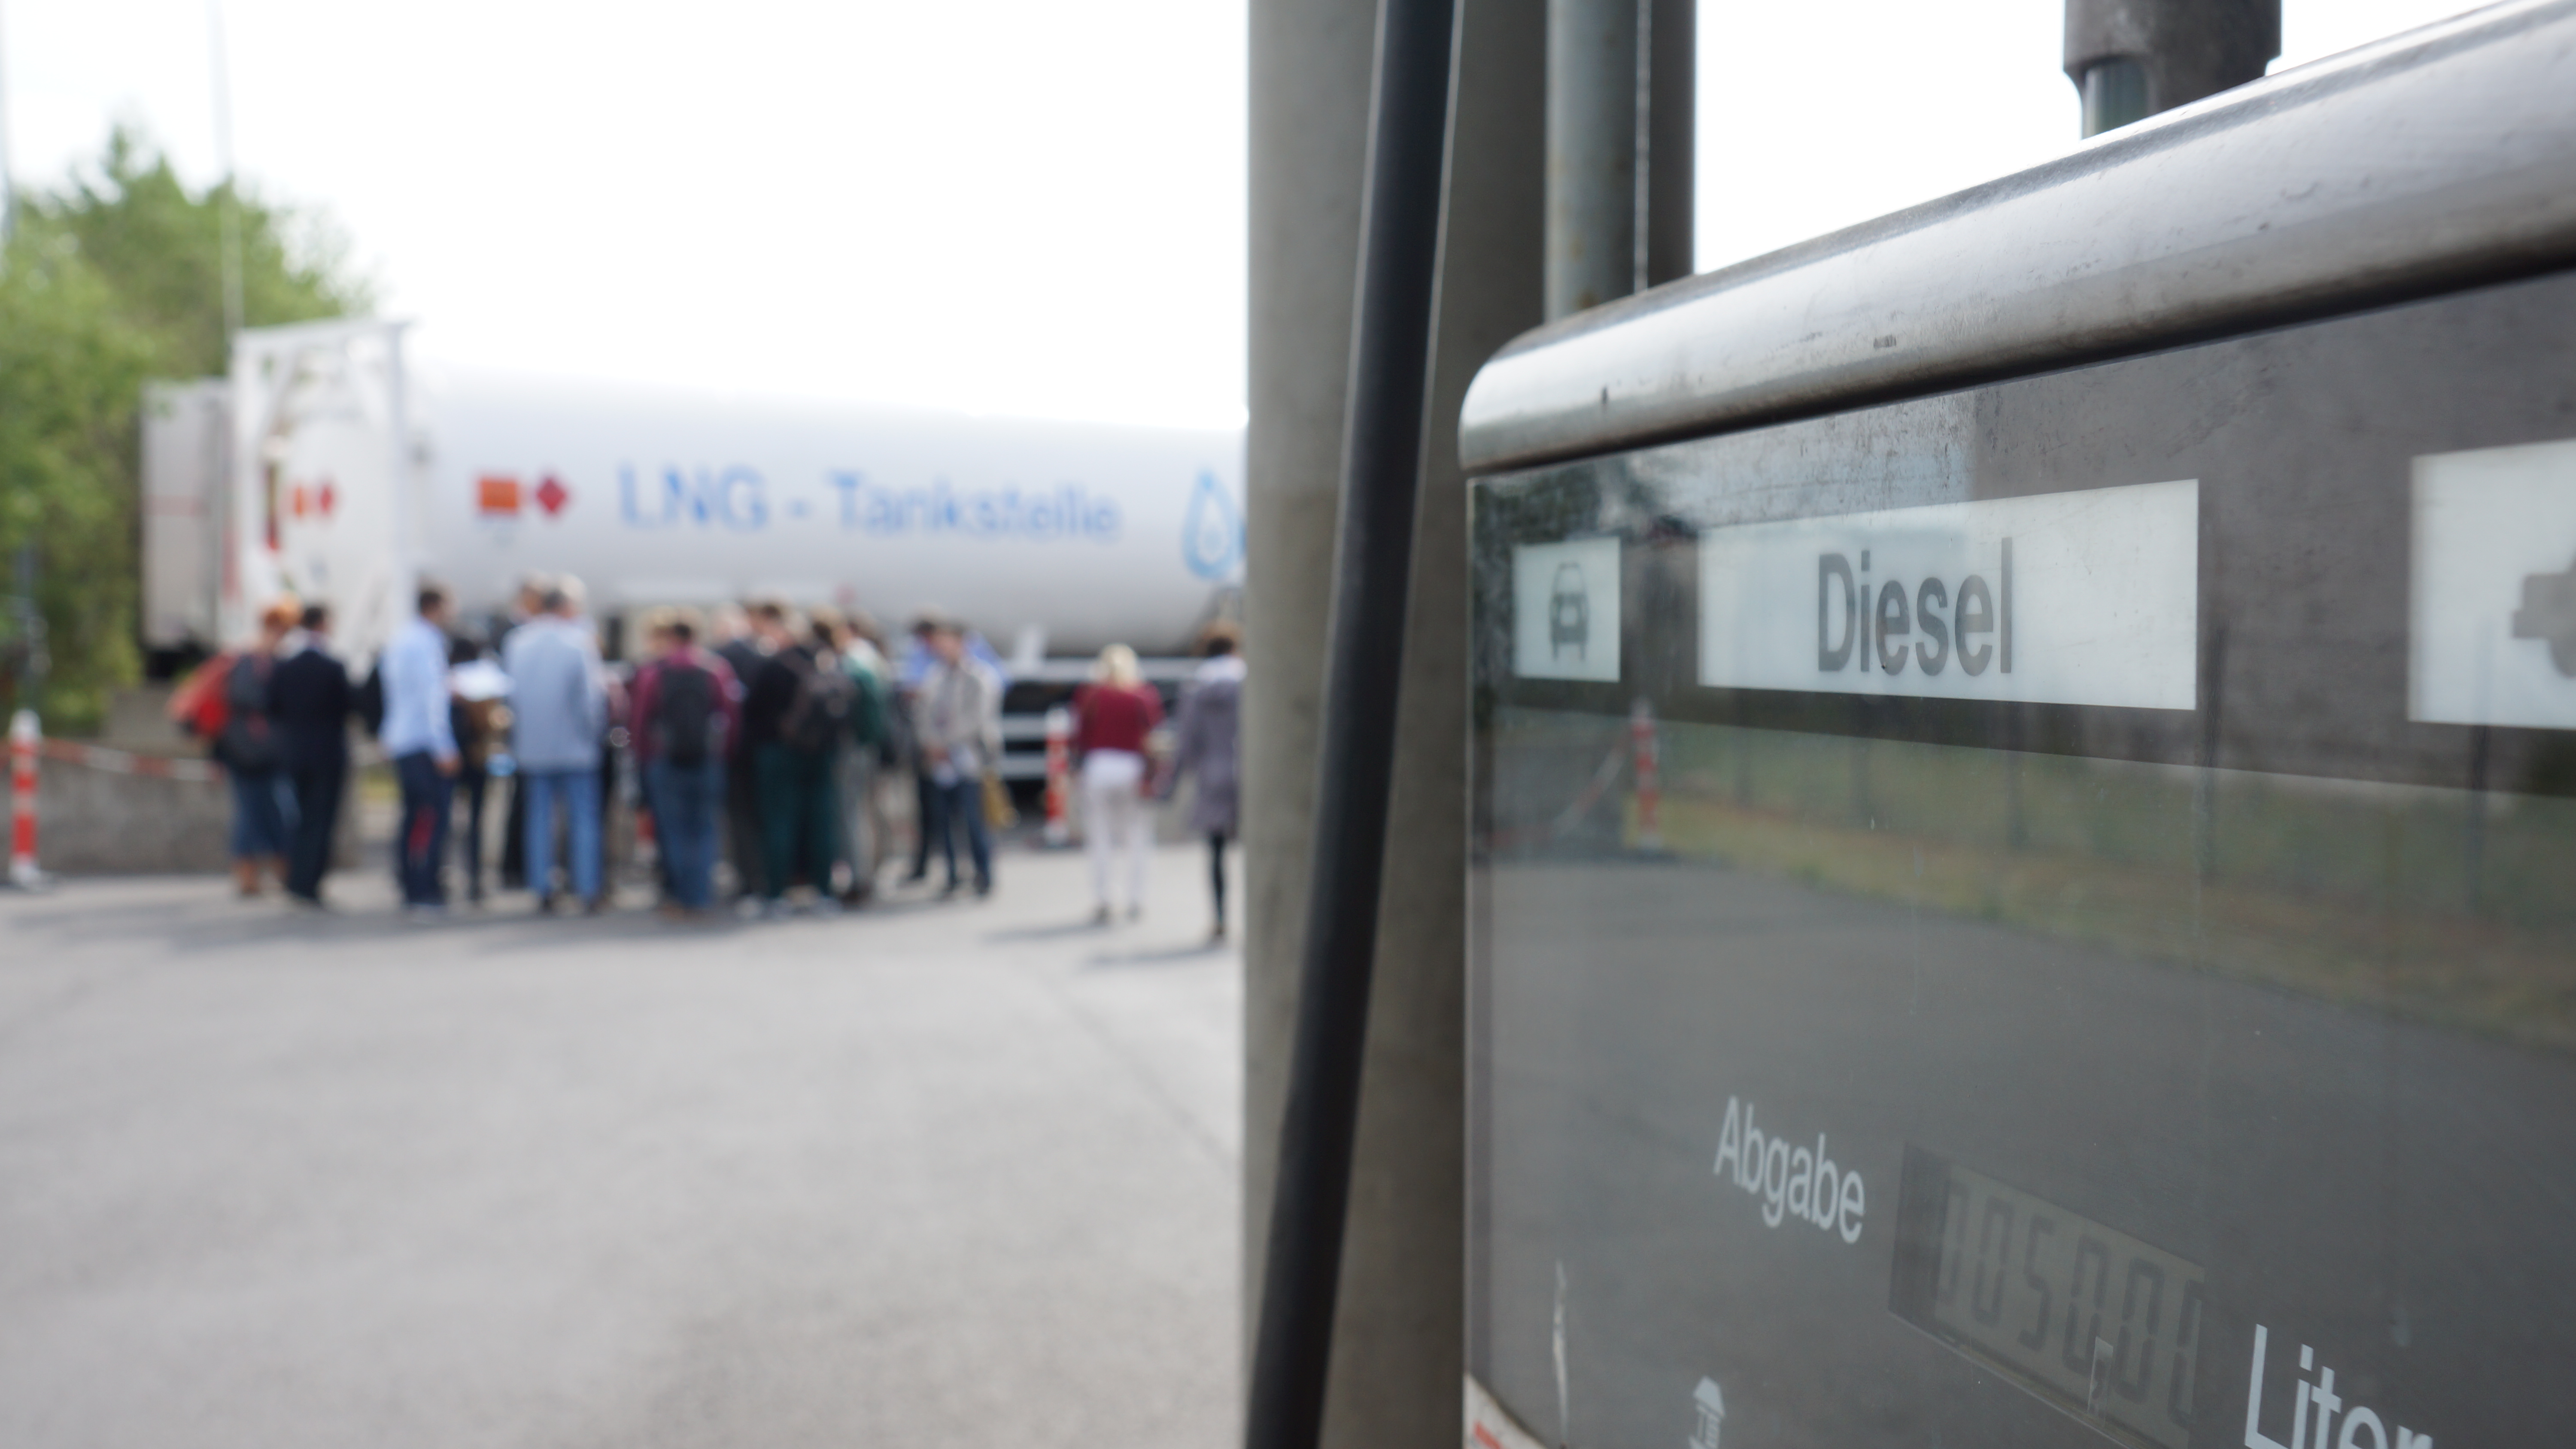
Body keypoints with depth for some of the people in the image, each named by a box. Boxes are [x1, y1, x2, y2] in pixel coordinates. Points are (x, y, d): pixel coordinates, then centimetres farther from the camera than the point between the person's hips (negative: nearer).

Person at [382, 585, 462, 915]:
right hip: (426, 743, -10)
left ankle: (410, 892, 14)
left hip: (399, 742, 10)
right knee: (434, 817, -10)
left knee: (413, 817, 12)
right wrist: (444, 750, -18)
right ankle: (427, 894, -13)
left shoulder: (398, 640, 17)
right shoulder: (426, 642, -12)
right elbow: (430, 698, -17)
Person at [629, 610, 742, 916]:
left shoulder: (651, 672, -2)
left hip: (664, 761, -1)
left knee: (673, 832, 6)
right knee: (704, 830, 8)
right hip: (708, 761, 1)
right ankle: (704, 898, 5)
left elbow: (641, 721, -2)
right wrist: (722, 750, 10)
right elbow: (733, 718, 0)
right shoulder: (718, 669, 1)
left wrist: (644, 758, 8)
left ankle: (683, 897, 4)